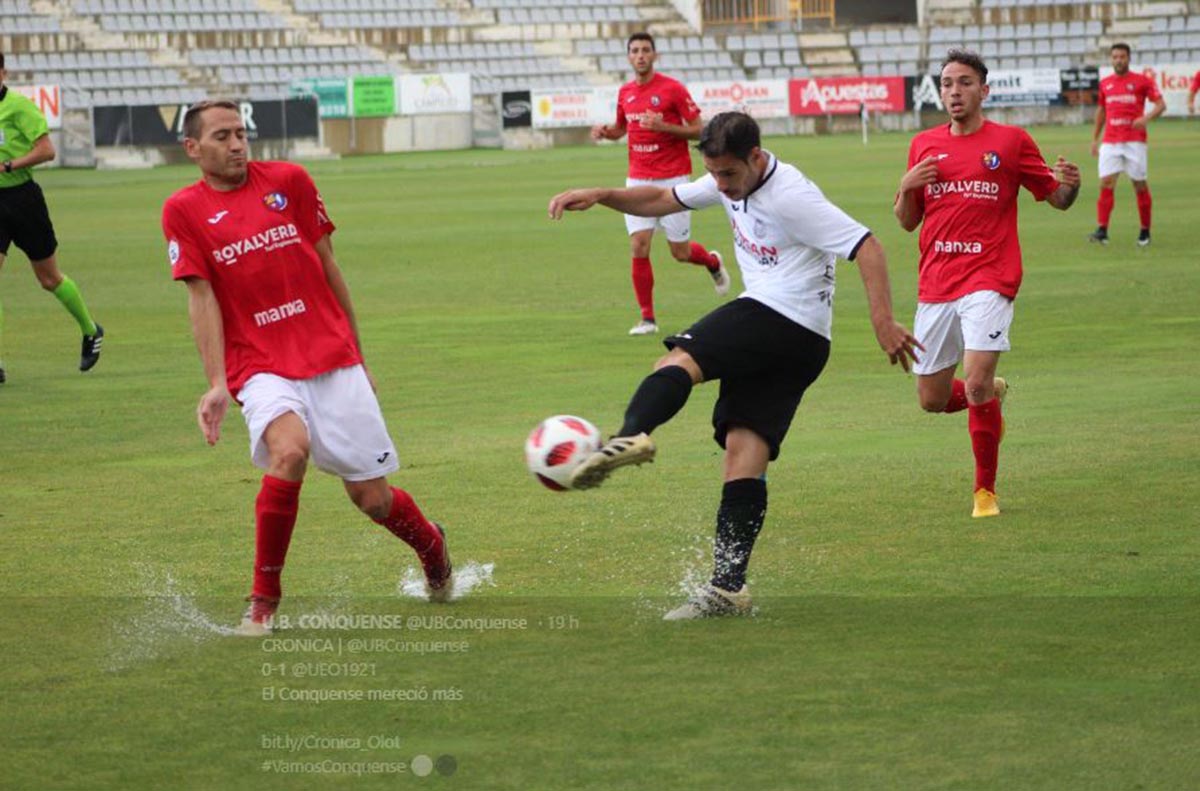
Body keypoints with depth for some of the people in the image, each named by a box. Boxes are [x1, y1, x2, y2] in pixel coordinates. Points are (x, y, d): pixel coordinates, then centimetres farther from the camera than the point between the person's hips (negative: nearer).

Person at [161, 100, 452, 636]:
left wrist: (356, 352, 17)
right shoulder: (184, 211, 2)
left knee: (371, 498, 1)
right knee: (289, 449, -33)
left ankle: (431, 546, 37)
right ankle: (263, 602, -21)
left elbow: (326, 265, 13)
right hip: (261, 366, -2)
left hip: (332, 357, 2)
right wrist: (217, 385, -12)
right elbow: (201, 297, -3)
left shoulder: (288, 181, 7)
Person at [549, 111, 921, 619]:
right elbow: (661, 201, 22)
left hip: (781, 316, -9)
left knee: (677, 360, -20)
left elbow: (866, 247, -17)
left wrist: (883, 322, -25)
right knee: (746, 454, -1)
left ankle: (630, 438, -48)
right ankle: (728, 588, -7)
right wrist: (600, 196, 7)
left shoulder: (791, 196, -13)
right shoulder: (731, 181, 14)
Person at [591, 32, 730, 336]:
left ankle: (713, 262, 39)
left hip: (672, 178, -4)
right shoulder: (625, 93, 8)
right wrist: (605, 131, 2)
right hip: (638, 179, 4)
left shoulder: (673, 89, -8)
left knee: (680, 251, 3)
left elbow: (697, 130, -7)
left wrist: (663, 126, -22)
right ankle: (647, 318, 0)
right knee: (638, 247, -9)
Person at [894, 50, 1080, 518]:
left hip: (988, 281, -4)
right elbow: (908, 221, 17)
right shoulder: (924, 146, 12)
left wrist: (1070, 185, -15)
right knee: (932, 400, 6)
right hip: (935, 285, 4)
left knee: (976, 384, -20)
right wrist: (907, 187, -4)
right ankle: (992, 394, 40)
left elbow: (1057, 199, 9)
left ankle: (986, 491, -5)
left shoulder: (1011, 141, 2)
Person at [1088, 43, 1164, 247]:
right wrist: (1095, 138, 19)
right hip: (1110, 142, 3)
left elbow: (1161, 105, -2)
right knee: (1106, 183, -10)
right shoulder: (1105, 84, 12)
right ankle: (1102, 230, -15)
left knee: (1140, 184, 2)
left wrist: (1146, 118, -21)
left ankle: (1145, 231, 14)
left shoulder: (1141, 81, 0)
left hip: (1135, 140, -3)